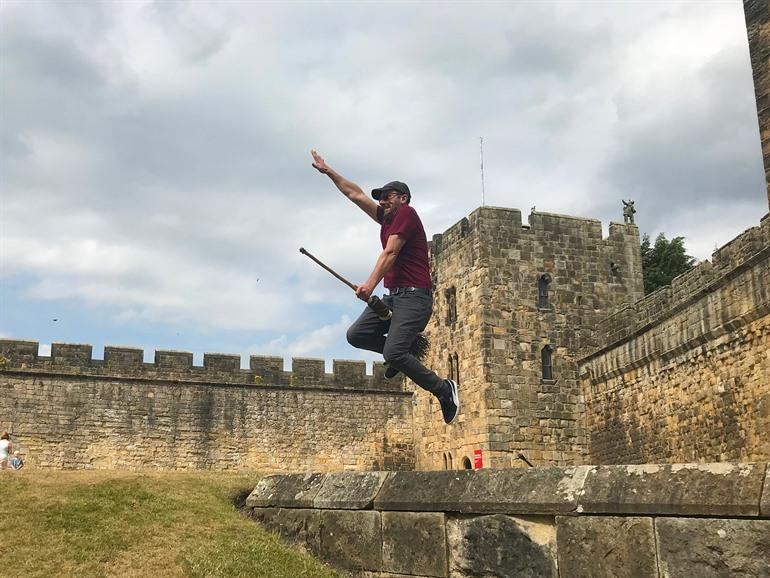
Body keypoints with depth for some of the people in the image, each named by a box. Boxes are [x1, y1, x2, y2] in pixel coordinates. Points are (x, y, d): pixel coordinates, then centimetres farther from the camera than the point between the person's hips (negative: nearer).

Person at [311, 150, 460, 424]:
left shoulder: (406, 214, -5)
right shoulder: (386, 218, 20)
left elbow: (390, 253, -16)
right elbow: (356, 194, 26)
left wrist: (370, 284, -25)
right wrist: (328, 171, 26)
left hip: (414, 296, -9)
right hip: (393, 296, 9)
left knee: (393, 354, -20)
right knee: (356, 335, -2)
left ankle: (444, 389, -5)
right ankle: (409, 347, 15)